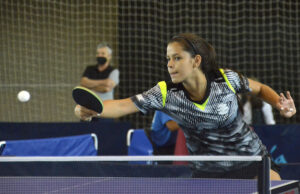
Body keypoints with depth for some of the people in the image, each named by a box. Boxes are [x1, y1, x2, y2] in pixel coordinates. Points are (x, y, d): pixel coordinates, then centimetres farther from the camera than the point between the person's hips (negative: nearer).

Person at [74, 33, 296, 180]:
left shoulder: (227, 80, -18)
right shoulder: (166, 94, -19)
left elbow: (260, 89, 3)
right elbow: (123, 106, -31)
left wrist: (281, 104, -17)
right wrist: (91, 110, -49)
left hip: (250, 158, -1)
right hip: (207, 171, 1)